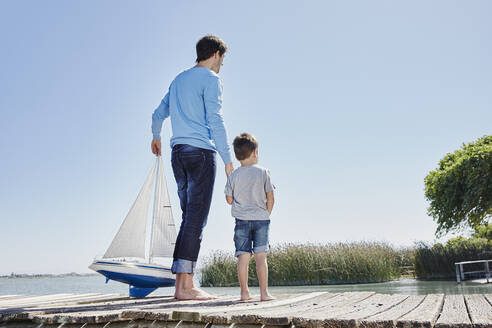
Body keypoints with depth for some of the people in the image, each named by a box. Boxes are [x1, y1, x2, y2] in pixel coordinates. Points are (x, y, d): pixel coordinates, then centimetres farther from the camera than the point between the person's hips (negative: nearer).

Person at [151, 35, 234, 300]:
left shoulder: (179, 79, 23)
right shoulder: (211, 79, -1)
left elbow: (158, 114, 28)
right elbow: (215, 121, -11)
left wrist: (156, 137, 46)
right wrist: (228, 159, -10)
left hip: (178, 153, 8)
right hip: (201, 151, -8)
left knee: (190, 217, 8)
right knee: (196, 218, -10)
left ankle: (181, 284, 8)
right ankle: (186, 285, -11)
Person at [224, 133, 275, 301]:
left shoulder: (234, 175, 1)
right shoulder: (263, 172, -3)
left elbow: (229, 199, 5)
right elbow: (270, 197, -1)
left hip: (241, 219, 1)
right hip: (261, 219, -1)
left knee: (243, 256, 3)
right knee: (260, 256, 1)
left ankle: (244, 292, 7)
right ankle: (264, 292, 4)